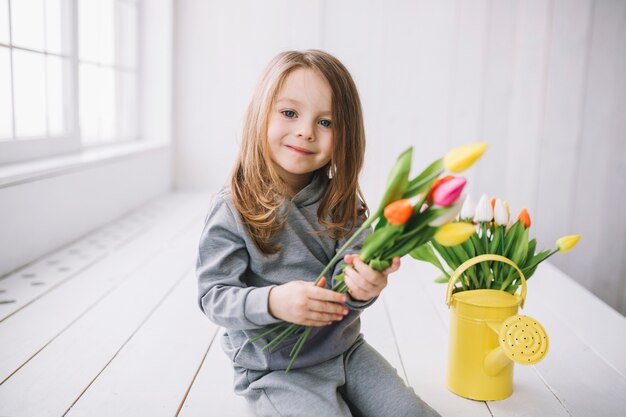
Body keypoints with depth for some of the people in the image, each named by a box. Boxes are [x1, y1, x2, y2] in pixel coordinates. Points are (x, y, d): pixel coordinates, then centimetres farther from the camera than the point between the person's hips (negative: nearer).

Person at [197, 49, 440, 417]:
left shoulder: (342, 202, -3)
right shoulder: (234, 208, -14)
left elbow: (348, 276, -9)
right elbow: (214, 295, -14)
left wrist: (362, 286, -34)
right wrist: (272, 302, -33)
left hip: (344, 349, 5)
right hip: (273, 368, -4)